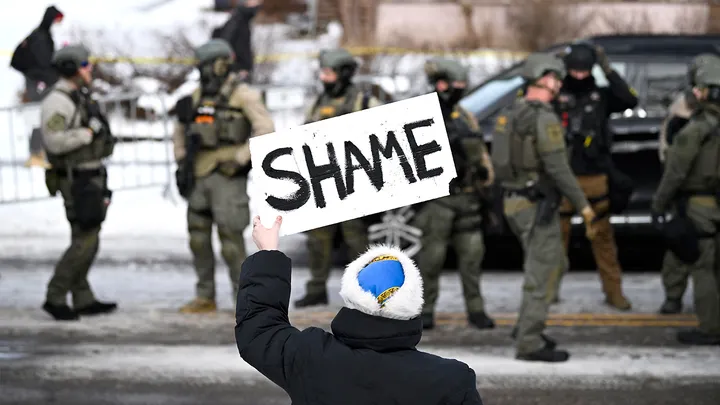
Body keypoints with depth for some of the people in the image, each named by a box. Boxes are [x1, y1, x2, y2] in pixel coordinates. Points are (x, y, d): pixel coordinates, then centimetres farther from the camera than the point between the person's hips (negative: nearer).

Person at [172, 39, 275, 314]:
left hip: (228, 175, -7)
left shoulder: (243, 94, -6)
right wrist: (181, 160, 15)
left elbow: (266, 129, -14)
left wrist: (240, 159, -16)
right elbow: (180, 131, 26)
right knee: (198, 237, 7)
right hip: (199, 176, 7)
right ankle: (205, 297, 16)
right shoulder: (198, 95, 14)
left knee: (230, 236, -9)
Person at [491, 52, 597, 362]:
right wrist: (583, 205, -16)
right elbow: (558, 168, -22)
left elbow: (504, 161, 17)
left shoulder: (511, 114, 11)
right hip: (537, 205, -9)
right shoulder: (544, 118, -17)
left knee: (554, 264, 21)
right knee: (541, 275, -3)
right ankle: (529, 343, 0)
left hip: (515, 202, 9)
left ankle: (527, 327, 21)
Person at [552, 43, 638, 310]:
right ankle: (550, 288, 18)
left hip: (594, 179, 0)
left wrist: (608, 70, -15)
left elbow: (630, 100, -11)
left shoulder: (602, 96, 4)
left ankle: (613, 291, 9)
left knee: (603, 235, 3)